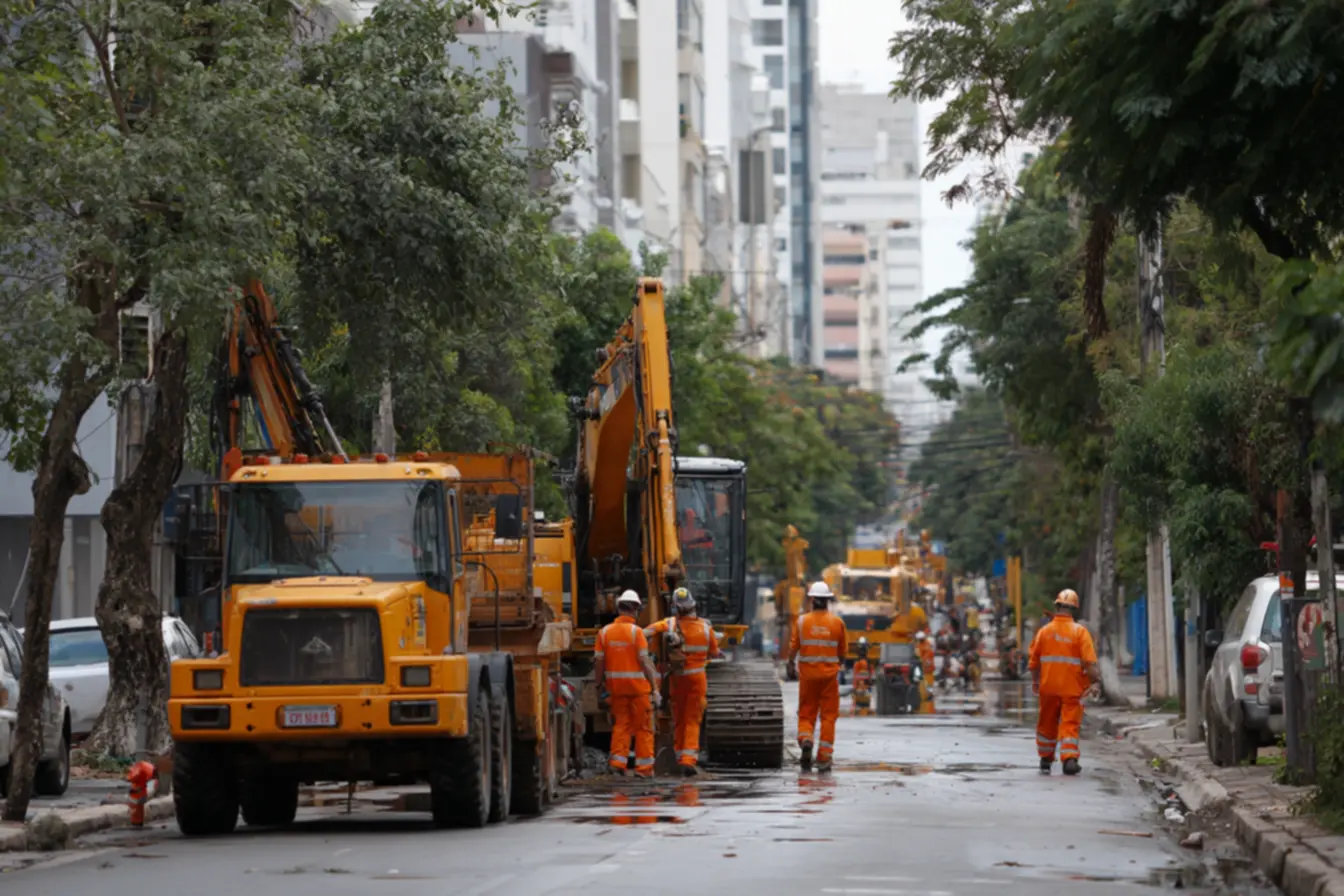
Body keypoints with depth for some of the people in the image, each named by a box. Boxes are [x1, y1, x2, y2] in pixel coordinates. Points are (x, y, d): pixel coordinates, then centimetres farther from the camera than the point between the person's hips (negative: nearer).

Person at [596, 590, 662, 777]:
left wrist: (599, 685, 12)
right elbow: (644, 662, -14)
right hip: (638, 685, -3)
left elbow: (599, 662, 1)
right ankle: (644, 767, 8)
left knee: (621, 724, 14)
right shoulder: (636, 632, -12)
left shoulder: (605, 632, 1)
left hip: (617, 685, 4)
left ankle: (618, 760, 2)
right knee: (643, 727, 6)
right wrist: (655, 689, -11)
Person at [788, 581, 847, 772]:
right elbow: (843, 651, 2)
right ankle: (824, 758, 2)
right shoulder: (837, 622, -4)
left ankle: (805, 740, -19)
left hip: (807, 674, 0)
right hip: (829, 674, 0)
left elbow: (794, 648, -2)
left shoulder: (802, 621, -5)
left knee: (806, 714, 10)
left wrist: (791, 662, 19)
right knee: (828, 716, 5)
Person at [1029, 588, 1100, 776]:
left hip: (1048, 687, 2)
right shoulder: (1080, 632, -7)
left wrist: (1035, 681, 22)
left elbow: (1034, 661, 8)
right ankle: (1069, 758, -14)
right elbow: (1090, 661, -13)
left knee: (1047, 724, 15)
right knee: (1070, 725, 0)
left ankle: (1045, 760, 25)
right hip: (1072, 687, -2)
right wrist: (1094, 679, -2)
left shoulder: (1044, 632, 0)